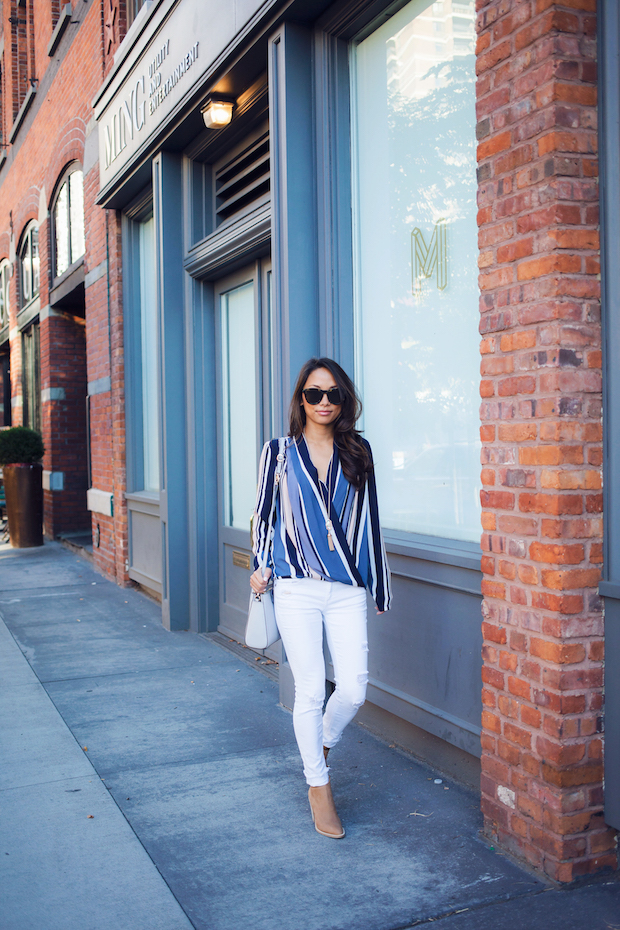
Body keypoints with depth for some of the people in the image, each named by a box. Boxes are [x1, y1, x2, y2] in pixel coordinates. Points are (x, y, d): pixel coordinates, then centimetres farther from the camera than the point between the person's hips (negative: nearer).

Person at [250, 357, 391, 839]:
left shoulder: (358, 453, 8)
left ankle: (323, 741, 30)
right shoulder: (280, 451, 4)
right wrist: (261, 566, 6)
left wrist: (380, 584, 12)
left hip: (347, 589, 2)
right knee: (311, 690, 0)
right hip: (297, 588, -2)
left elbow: (368, 519, 11)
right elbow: (263, 511, 12)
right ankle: (319, 786, 19)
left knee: (354, 690, -3)